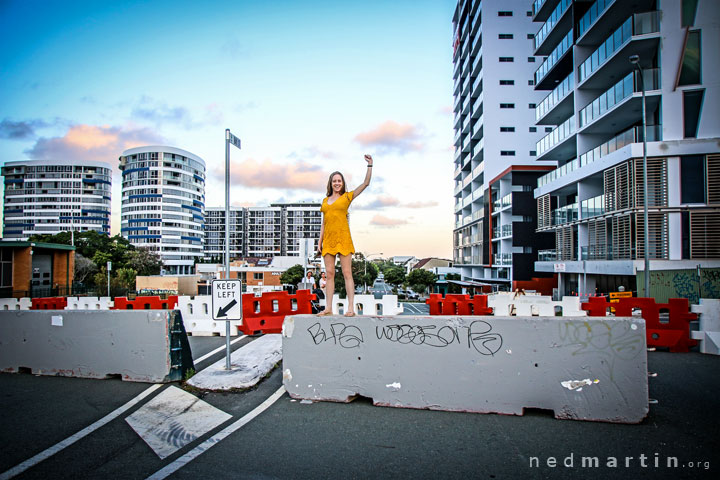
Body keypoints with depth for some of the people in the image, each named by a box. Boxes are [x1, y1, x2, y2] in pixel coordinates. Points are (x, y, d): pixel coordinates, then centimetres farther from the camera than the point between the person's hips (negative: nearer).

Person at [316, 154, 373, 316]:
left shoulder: (347, 196, 7)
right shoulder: (325, 200, 18)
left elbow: (366, 183, 1)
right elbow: (323, 223, 19)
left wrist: (370, 166, -7)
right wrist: (320, 241, 13)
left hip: (343, 238, -4)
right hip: (328, 240, 4)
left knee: (347, 273, -5)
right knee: (329, 273, 3)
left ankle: (351, 308, -4)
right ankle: (328, 308, 6)